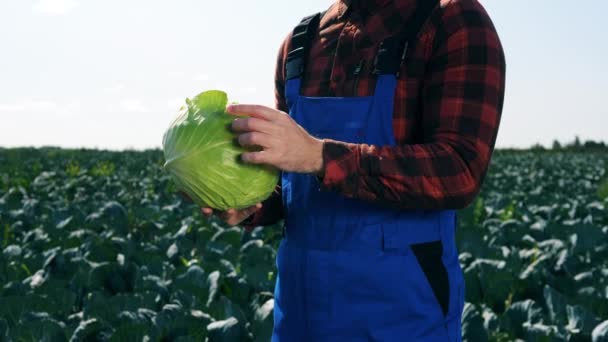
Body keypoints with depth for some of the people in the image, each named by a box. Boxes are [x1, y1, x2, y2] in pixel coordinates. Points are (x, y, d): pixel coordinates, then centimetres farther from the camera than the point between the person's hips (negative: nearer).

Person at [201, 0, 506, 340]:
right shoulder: (301, 43, 7)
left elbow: (460, 174, -20)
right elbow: (293, 178, 12)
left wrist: (318, 155, -28)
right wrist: (249, 206, -8)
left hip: (402, 298, -5)